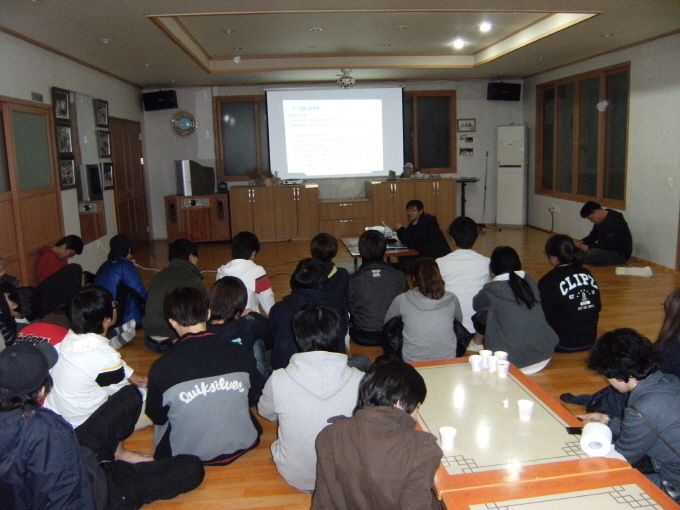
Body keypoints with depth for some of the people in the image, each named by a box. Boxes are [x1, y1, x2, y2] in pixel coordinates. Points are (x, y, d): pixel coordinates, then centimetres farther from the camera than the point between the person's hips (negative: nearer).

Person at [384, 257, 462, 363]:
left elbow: (386, 321, 13)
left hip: (413, 362, -2)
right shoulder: (452, 299, -4)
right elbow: (460, 319, 19)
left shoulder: (402, 300, -7)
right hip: (448, 361, 2)